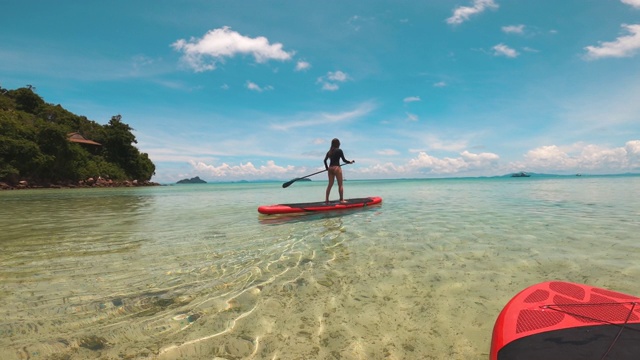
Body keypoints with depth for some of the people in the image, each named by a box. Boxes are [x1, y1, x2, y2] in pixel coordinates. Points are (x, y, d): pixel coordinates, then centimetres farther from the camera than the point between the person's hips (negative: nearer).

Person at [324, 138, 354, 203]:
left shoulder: (329, 151, 10)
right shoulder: (339, 150, -6)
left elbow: (325, 160, 8)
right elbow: (344, 160, -6)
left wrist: (327, 167, 20)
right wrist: (350, 162, 9)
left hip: (330, 168, 6)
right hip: (336, 168, -6)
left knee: (330, 184, 10)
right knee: (340, 185, 1)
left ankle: (326, 199, 10)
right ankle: (341, 199, 1)